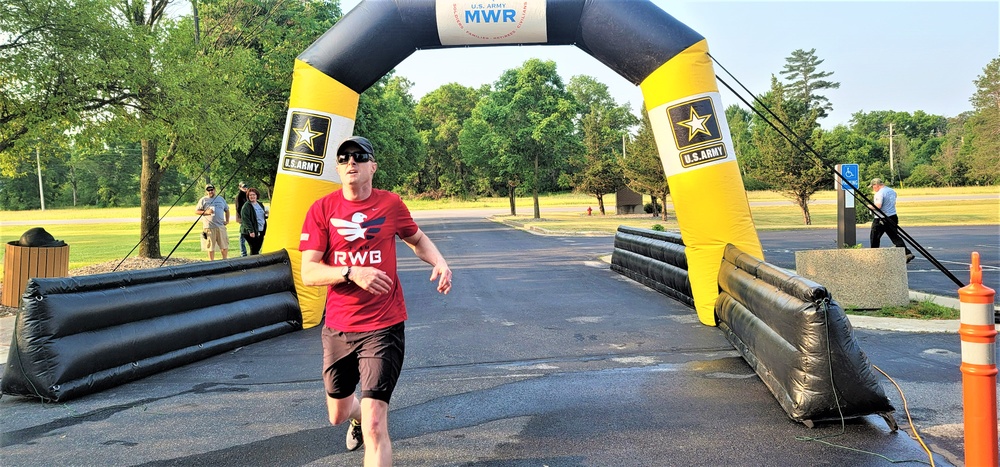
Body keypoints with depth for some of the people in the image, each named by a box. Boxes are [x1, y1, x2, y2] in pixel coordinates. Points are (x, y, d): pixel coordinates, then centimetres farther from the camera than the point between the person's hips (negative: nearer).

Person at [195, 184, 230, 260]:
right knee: (210, 246, 0)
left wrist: (227, 220, 12)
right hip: (209, 227, -3)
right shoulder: (203, 200, 5)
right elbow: (196, 211, 3)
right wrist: (205, 212, -14)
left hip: (221, 226, 3)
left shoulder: (221, 199, 15)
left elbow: (227, 210, 24)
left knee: (225, 245, 3)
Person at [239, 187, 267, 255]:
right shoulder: (246, 206, -8)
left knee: (257, 249, 8)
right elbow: (245, 219, -15)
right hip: (252, 233, -7)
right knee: (254, 249, -9)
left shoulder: (260, 205, 16)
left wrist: (265, 229, 17)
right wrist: (250, 231, -21)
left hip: (261, 231, 7)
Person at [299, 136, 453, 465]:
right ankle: (358, 416, 59)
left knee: (375, 427, -14)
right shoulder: (322, 209, -5)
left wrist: (440, 262, -3)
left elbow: (417, 239, 17)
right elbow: (308, 273, -10)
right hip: (337, 328, 2)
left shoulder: (391, 203, -3)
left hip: (383, 326, -2)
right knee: (338, 414, 23)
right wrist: (352, 272, -26)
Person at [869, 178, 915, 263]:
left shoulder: (879, 193, -15)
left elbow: (878, 206, -25)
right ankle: (907, 253, -4)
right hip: (893, 217, 8)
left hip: (881, 219, -8)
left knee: (874, 238, 7)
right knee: (895, 237, 9)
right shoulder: (892, 191, 13)